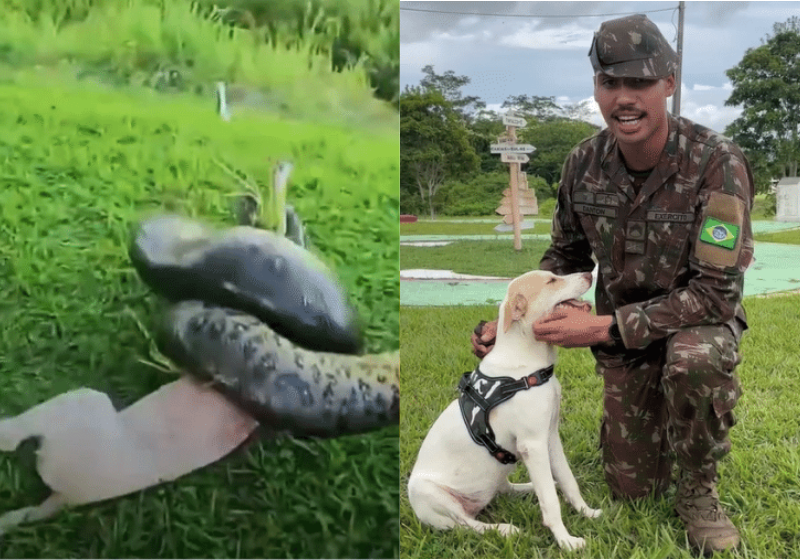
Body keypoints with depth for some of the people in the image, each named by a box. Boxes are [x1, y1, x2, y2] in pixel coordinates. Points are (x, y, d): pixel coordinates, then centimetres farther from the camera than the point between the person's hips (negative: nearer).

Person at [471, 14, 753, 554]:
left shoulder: (717, 164, -26)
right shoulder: (584, 163, -12)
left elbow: (717, 291, -27)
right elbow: (566, 256, 4)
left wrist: (604, 327, -32)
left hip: (701, 316, -3)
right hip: (623, 331, 4)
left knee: (696, 360, -40)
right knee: (633, 484, 6)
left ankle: (699, 491, -11)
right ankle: (654, 410, 39)